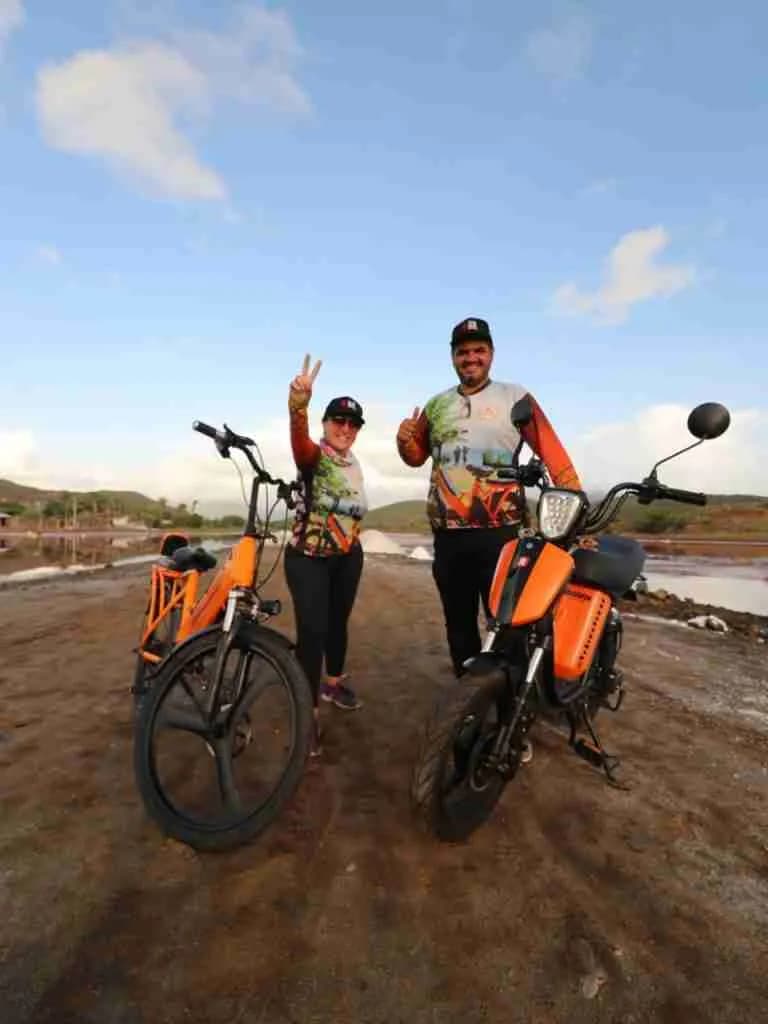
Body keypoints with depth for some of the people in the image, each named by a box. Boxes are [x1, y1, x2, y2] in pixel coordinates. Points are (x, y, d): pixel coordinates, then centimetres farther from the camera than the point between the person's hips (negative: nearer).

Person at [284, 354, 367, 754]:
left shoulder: (354, 464, 8)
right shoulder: (314, 456, -14)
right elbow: (298, 438, -39)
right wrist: (299, 401, -57)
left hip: (347, 557, 7)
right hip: (308, 558, -6)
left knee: (338, 623, 18)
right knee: (312, 631, -11)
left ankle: (333, 683, 40)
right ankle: (308, 713, 4)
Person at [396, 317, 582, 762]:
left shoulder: (515, 397, 0)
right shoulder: (436, 405, 12)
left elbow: (554, 454, -6)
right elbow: (417, 456, 22)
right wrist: (405, 440, -2)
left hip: (500, 533, -4)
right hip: (449, 535, 5)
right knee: (459, 628, 14)